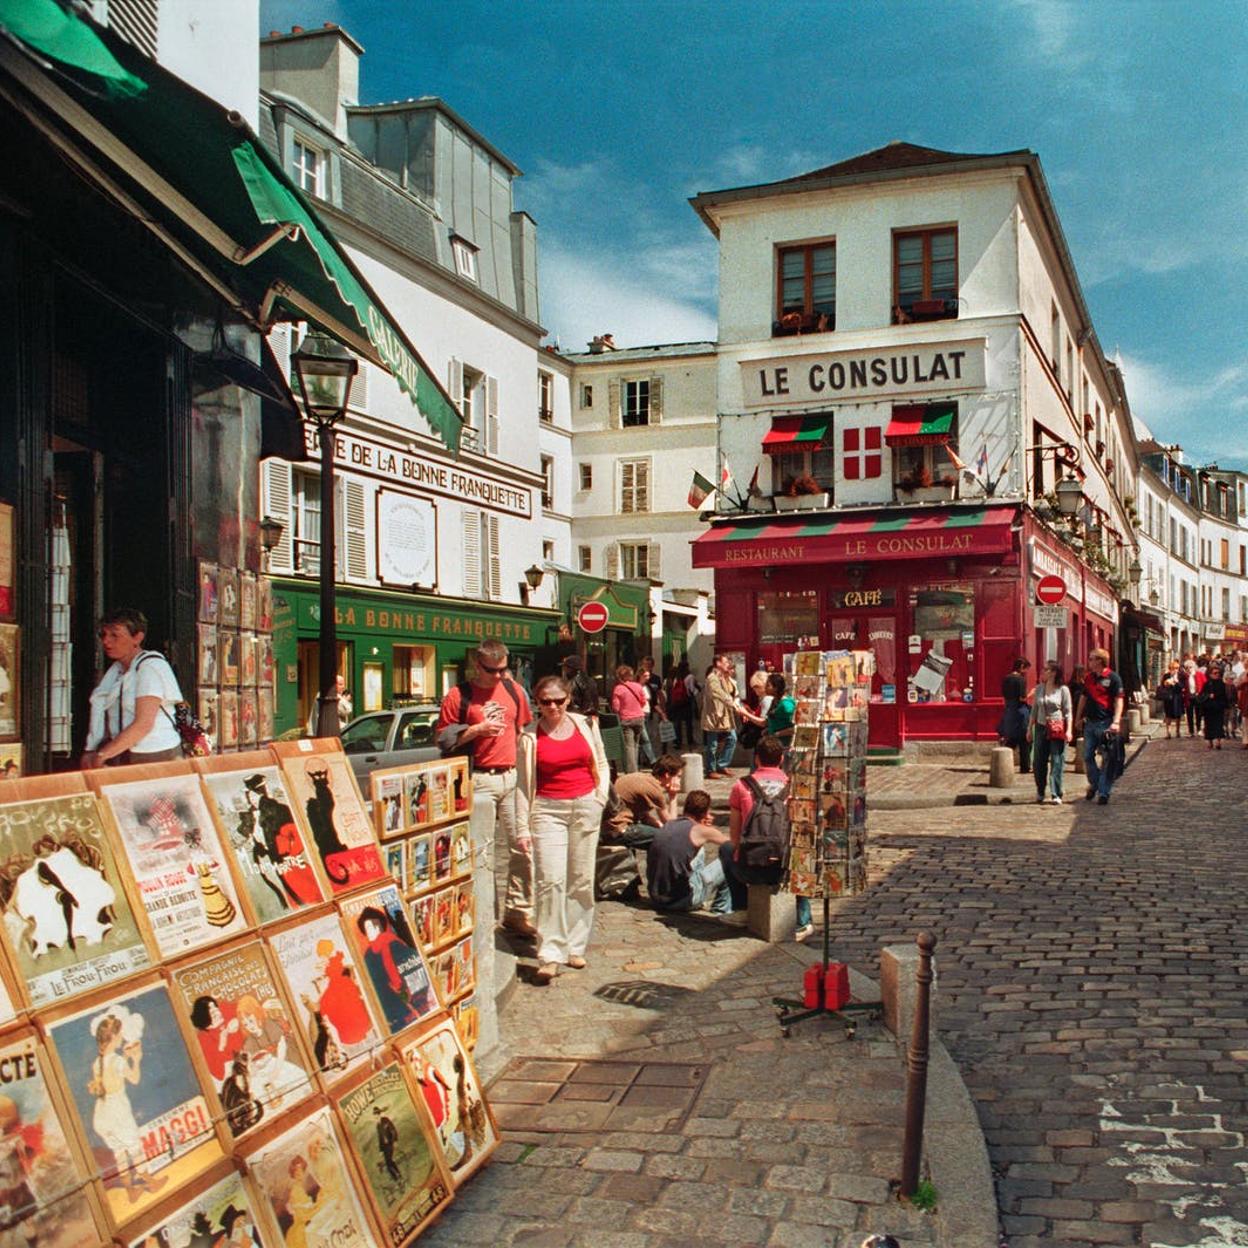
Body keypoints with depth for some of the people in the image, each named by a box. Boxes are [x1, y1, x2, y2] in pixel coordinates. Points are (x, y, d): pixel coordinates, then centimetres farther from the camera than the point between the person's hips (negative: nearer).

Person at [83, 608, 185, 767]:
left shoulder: (151, 666, -10)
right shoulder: (116, 669, 16)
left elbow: (143, 725, -17)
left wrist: (101, 755, -14)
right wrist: (91, 751, -4)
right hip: (122, 756, 7)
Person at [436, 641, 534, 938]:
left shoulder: (514, 691, 12)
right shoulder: (459, 696, -2)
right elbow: (443, 738, -2)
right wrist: (478, 729, -14)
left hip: (513, 777, 5)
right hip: (478, 780, -4)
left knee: (522, 846, 5)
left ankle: (518, 911, 16)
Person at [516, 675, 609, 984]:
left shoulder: (585, 725, 7)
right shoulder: (530, 736, -1)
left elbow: (601, 764, 19)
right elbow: (523, 784, 1)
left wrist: (601, 796, 4)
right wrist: (523, 827, -4)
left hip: (585, 808, 3)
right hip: (548, 810, -3)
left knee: (581, 880, 7)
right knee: (550, 880, -12)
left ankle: (575, 947, 19)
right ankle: (550, 955, -9)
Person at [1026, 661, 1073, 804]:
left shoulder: (1063, 690, -3)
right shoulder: (1038, 689, 9)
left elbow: (1068, 712, -3)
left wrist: (1069, 730, -11)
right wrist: (1029, 729, 13)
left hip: (1057, 729, -4)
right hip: (1041, 728, 4)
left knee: (1057, 762, -4)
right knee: (1038, 761, 6)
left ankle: (1056, 795, -2)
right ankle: (1040, 792, 23)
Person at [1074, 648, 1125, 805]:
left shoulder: (1113, 678, -7)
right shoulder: (1089, 678, 12)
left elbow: (1119, 700, -11)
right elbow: (1083, 698, 21)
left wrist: (1116, 722, -21)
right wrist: (1078, 718, 20)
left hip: (1106, 723, -6)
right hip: (1090, 722, 6)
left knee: (1107, 759, -1)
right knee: (1087, 756, 8)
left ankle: (1103, 792, 4)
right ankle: (1094, 784, 26)